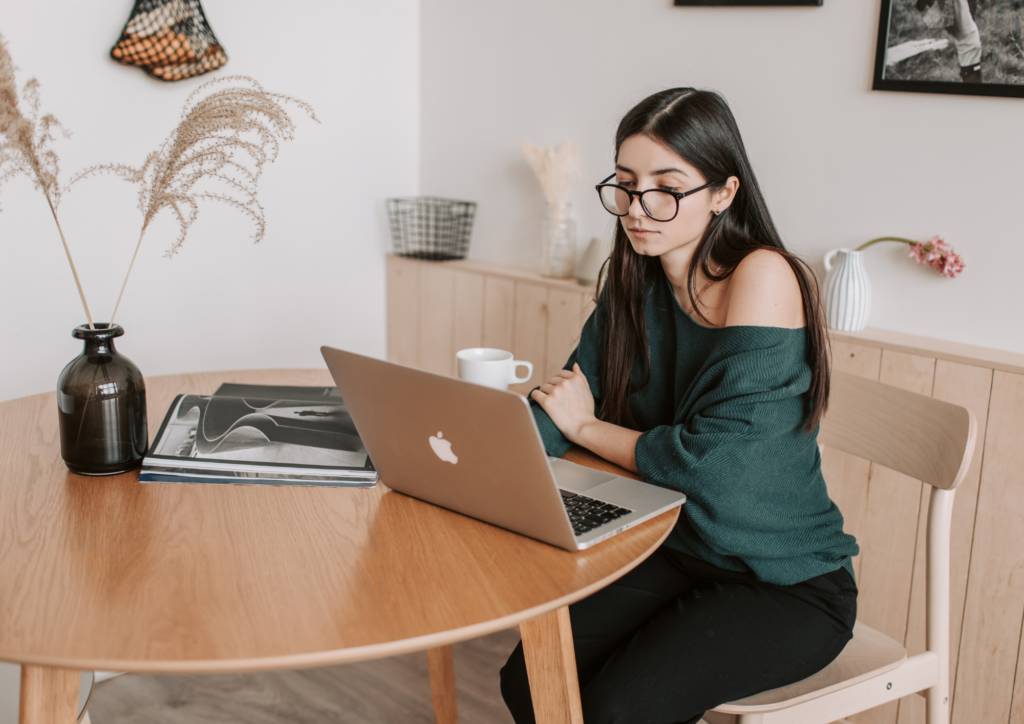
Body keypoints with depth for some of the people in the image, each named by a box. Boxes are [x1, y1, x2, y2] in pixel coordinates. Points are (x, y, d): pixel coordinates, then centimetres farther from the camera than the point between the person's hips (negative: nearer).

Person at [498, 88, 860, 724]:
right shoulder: (635, 286, 1)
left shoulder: (763, 277, -22)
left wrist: (586, 426, -11)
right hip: (678, 552, 6)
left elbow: (709, 458, -26)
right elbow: (558, 412, -2)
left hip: (790, 584, -6)